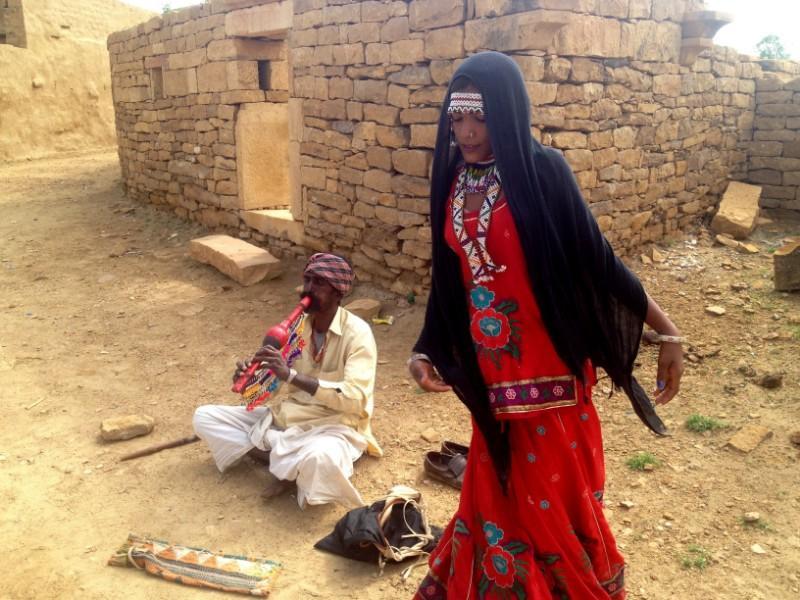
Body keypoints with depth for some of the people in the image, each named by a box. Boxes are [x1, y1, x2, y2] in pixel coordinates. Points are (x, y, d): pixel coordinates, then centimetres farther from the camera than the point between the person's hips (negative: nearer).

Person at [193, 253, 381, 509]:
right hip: (287, 417, 7)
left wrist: (291, 375, -34)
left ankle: (286, 464, -6)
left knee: (320, 458, -43)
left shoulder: (357, 333, -16)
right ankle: (290, 461, -12)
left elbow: (354, 399, -28)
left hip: (334, 427, -7)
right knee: (204, 417, -2)